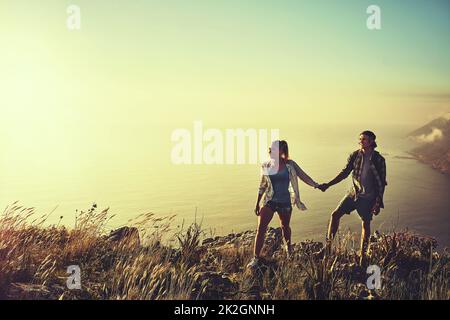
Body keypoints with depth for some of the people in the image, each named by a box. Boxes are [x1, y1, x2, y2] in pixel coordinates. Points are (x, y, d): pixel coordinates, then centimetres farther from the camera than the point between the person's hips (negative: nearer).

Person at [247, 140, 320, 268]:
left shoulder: (290, 165, -6)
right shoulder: (266, 166, -2)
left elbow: (303, 176, -1)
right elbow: (262, 187, 7)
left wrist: (317, 185, -6)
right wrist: (257, 204, 9)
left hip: (285, 202, 0)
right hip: (269, 201, 0)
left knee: (285, 227, 17)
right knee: (261, 228, -10)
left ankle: (289, 250, 44)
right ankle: (256, 258, -4)